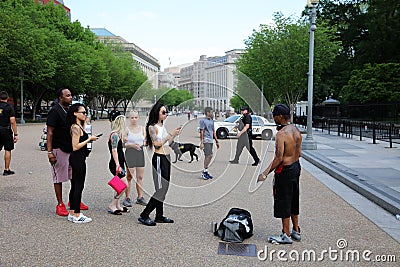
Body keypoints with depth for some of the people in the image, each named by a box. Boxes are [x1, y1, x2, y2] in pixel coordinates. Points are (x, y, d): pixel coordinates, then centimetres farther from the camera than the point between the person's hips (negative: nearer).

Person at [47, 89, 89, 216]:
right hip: (59, 149, -8)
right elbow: (50, 133, -13)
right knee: (59, 178, 3)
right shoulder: (55, 111, -11)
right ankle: (60, 204, 12)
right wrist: (49, 151, -18)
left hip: (72, 148, 8)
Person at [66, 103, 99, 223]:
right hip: (78, 158, -10)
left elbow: (80, 141, 10)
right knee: (79, 186, -4)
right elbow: (75, 147, -19)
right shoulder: (76, 127, -15)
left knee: (75, 186, 14)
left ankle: (72, 213, 22)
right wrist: (89, 139, -12)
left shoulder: (79, 126, 14)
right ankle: (77, 215, 3)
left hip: (77, 159, 10)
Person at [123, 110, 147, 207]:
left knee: (140, 177, 7)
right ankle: (127, 198, 4)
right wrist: (132, 145, -22)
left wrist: (144, 144, -8)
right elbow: (122, 144, -8)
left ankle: (140, 197, 15)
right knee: (129, 177, -3)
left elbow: (145, 141, 14)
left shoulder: (142, 128, 9)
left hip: (140, 152, 4)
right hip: (130, 153, -4)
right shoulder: (126, 129, -3)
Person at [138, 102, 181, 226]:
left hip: (166, 158, 9)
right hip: (159, 158, -9)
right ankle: (144, 215, -3)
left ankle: (159, 216, 17)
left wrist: (175, 134, 11)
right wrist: (171, 134, -18)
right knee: (161, 189, -10)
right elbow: (157, 144, -18)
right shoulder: (152, 127, -10)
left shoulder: (162, 126, 15)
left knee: (164, 188, 10)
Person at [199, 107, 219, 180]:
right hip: (206, 141, -8)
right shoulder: (203, 120, -7)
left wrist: (216, 141, 20)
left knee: (208, 156, 8)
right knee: (209, 156, -12)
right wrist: (201, 142, -15)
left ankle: (205, 172, 15)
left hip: (211, 141, 8)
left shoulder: (212, 120, 17)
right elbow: (201, 132, -10)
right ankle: (205, 171, -3)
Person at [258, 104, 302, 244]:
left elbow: (279, 158, -24)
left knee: (283, 204, 2)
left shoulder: (281, 134, -21)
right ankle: (296, 231, 30)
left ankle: (286, 236, 11)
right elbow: (299, 153, 12)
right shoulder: (296, 130, 6)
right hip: (296, 167, 9)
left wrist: (266, 173, -19)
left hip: (285, 170, -9)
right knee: (293, 202, 19)